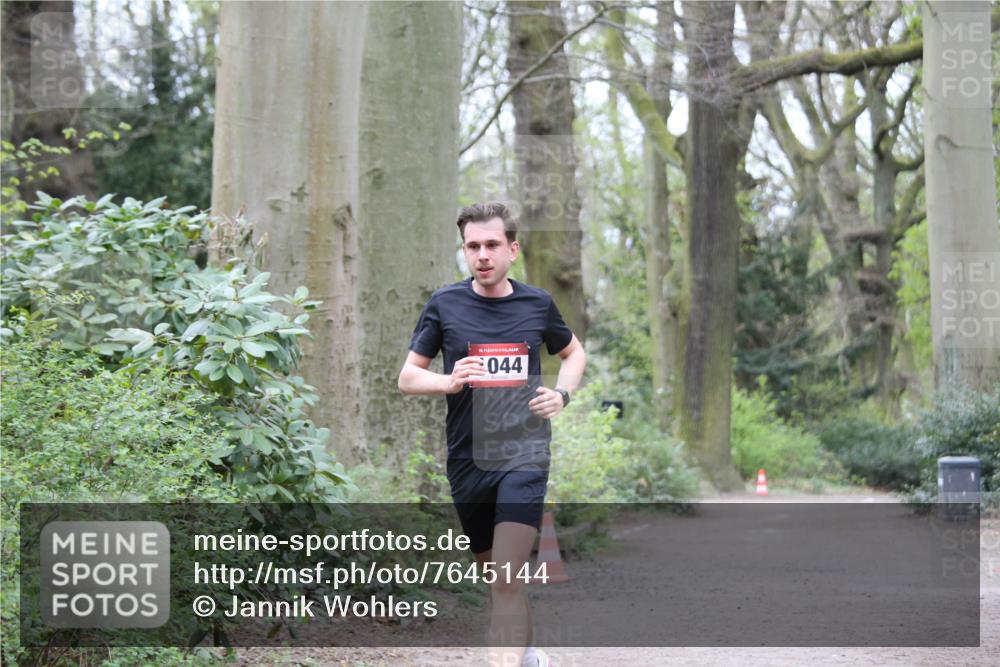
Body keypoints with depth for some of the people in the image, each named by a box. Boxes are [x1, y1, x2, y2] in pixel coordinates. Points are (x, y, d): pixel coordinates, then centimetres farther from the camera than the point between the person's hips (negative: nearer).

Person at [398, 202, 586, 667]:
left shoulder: (537, 304, 3)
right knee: (495, 576, 16)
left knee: (508, 580, -17)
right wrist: (449, 382, -16)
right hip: (467, 459, 2)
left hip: (524, 453, -2)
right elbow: (407, 376, 5)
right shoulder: (444, 305, 0)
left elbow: (574, 353, 22)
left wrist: (562, 394, 2)